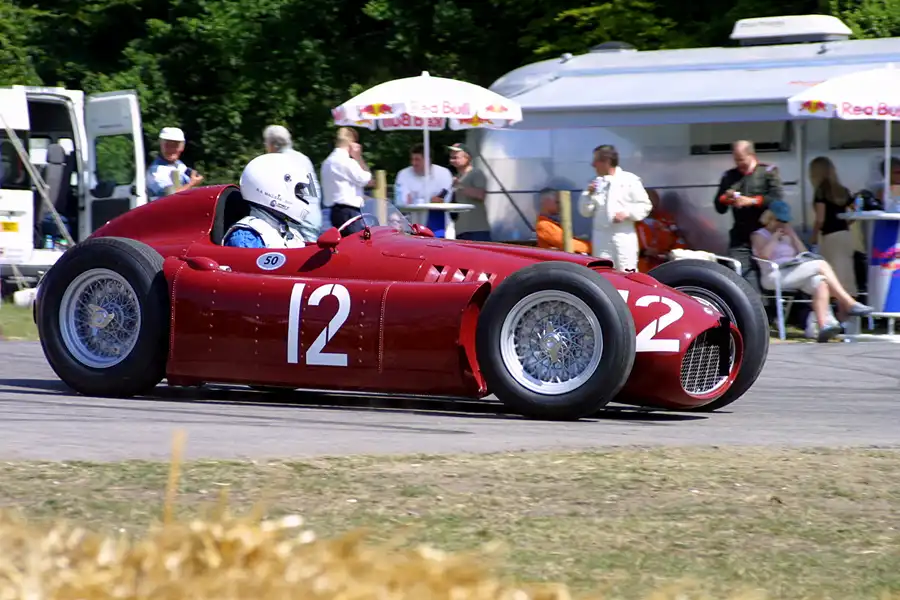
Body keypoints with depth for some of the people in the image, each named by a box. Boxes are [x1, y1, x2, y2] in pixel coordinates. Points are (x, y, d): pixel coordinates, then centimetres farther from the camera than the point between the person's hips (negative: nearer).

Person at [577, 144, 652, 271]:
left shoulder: (630, 180, 1)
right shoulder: (596, 183, 13)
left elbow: (644, 205, -1)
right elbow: (585, 212, 14)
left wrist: (627, 213, -16)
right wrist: (589, 195, -2)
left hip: (624, 237, -4)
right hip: (601, 237, 4)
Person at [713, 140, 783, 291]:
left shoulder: (768, 172, 6)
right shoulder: (729, 176, 17)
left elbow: (776, 199, -8)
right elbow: (719, 208, 20)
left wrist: (752, 201, -16)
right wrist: (725, 198, -2)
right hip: (740, 237, 3)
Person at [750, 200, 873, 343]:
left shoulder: (787, 236, 30)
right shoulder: (759, 235, 11)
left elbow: (803, 253, 18)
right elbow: (764, 255, -10)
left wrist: (792, 236, 11)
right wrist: (775, 237, 0)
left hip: (795, 275, 6)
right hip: (775, 276, -6)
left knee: (820, 283, -29)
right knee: (821, 265, -22)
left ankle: (824, 325, -48)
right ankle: (850, 304, -24)